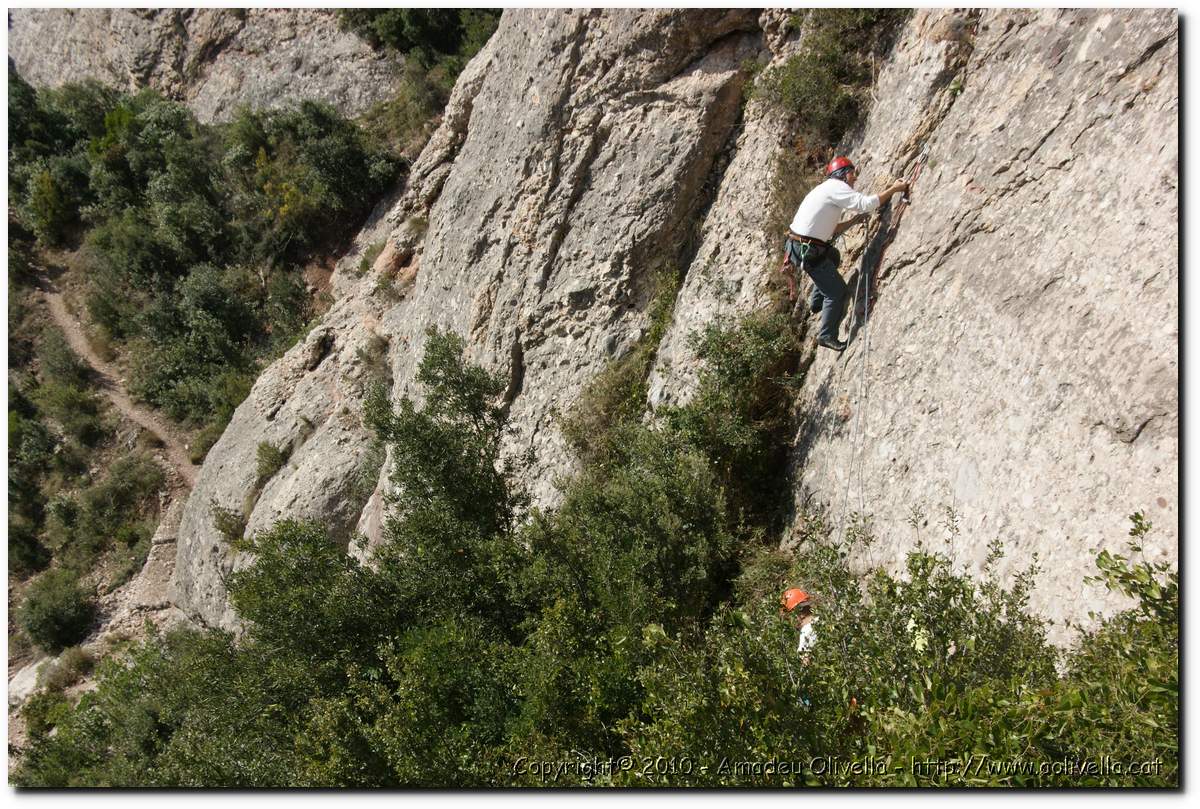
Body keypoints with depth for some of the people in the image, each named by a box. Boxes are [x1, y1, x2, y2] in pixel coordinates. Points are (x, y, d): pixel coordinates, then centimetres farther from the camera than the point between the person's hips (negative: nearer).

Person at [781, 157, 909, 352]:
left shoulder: (827, 189, 21)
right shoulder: (835, 186, -10)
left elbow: (831, 230, 23)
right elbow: (867, 203, -19)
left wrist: (855, 221, 16)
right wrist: (894, 189, -10)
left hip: (798, 245, 10)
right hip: (807, 251, -10)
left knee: (833, 257, 37)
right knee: (837, 291, -1)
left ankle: (816, 302, 40)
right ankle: (827, 335, 6)